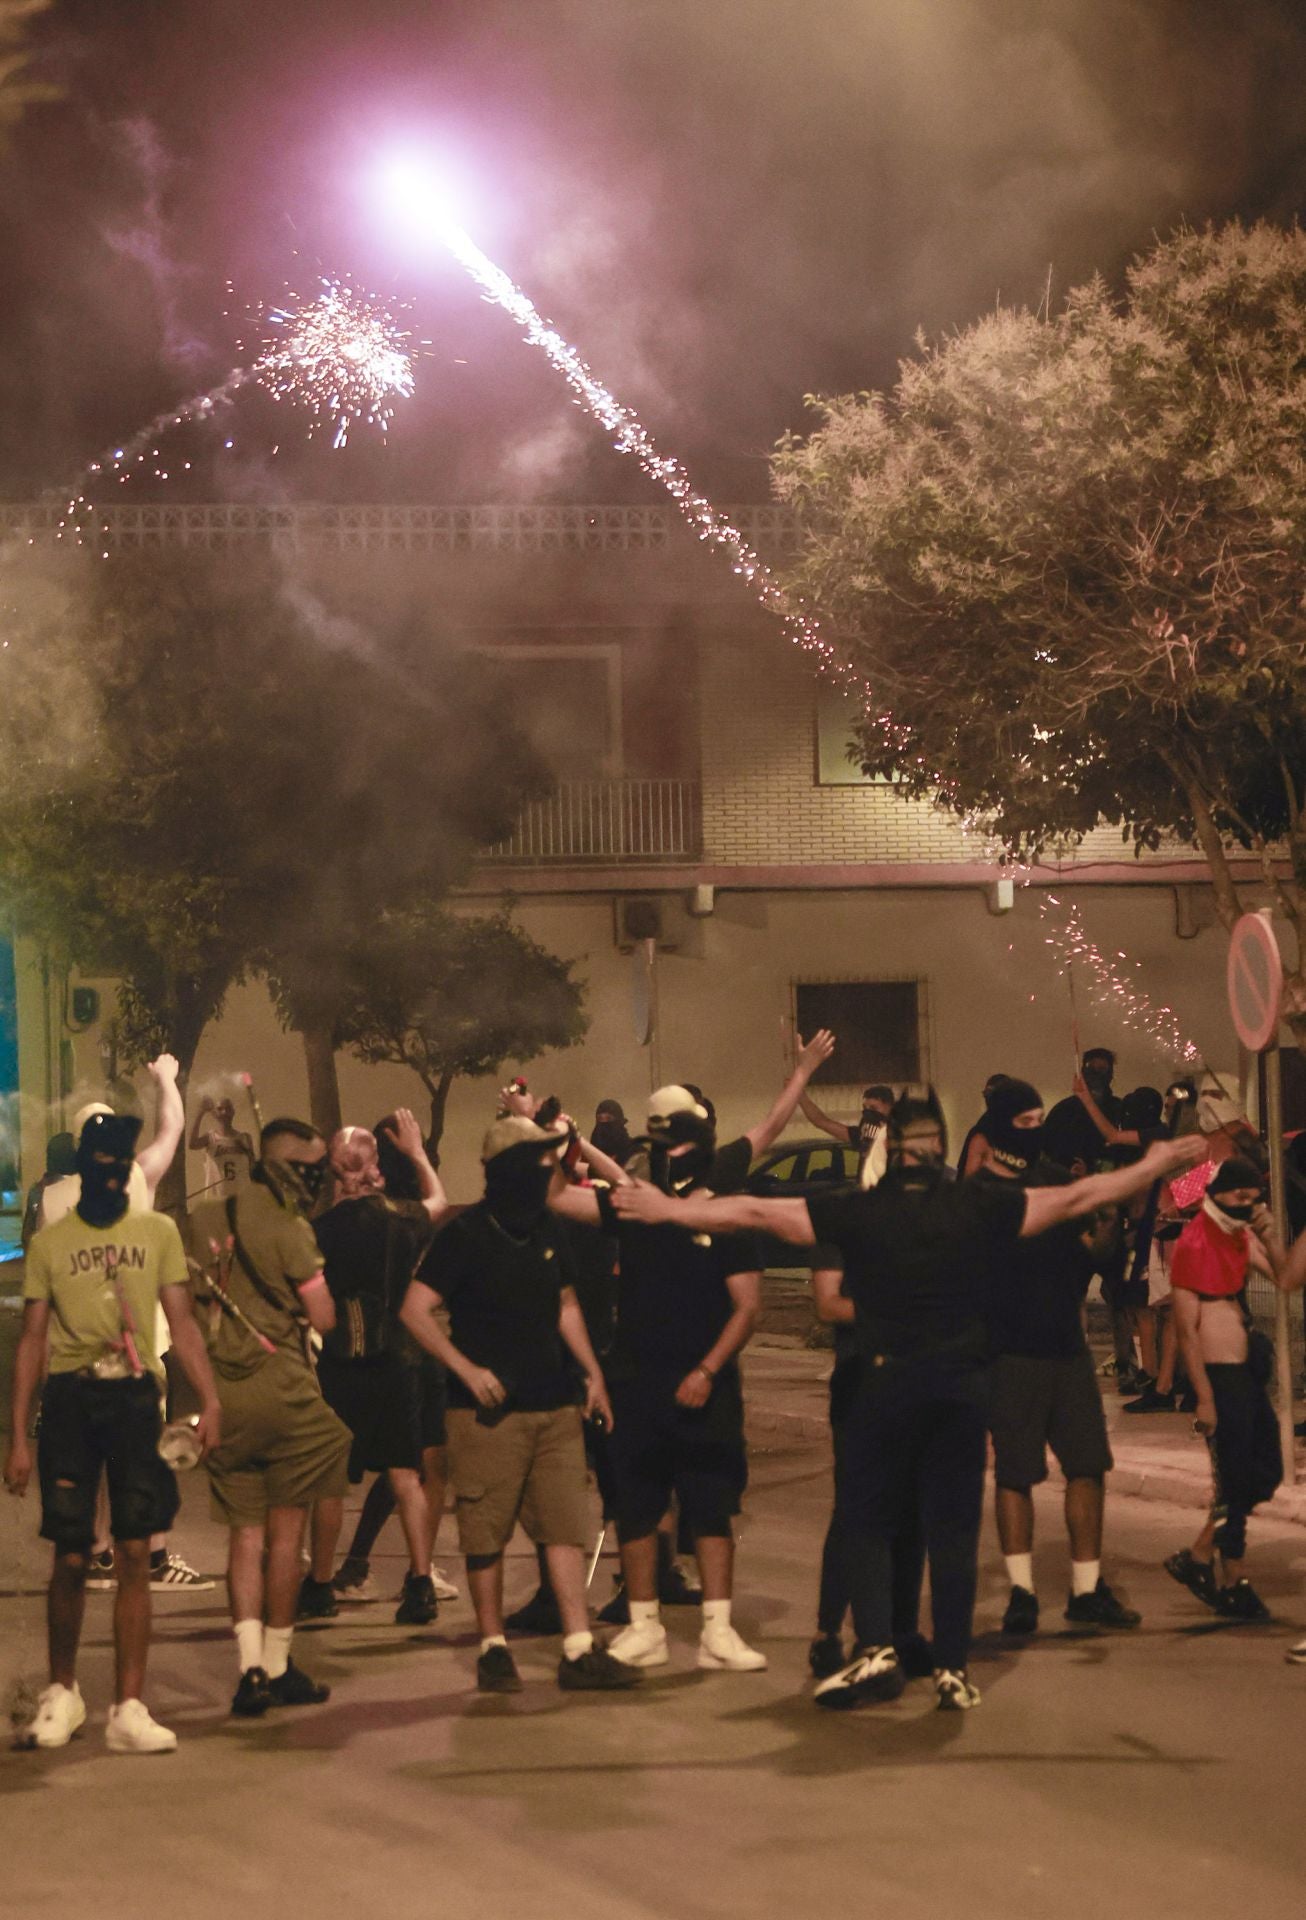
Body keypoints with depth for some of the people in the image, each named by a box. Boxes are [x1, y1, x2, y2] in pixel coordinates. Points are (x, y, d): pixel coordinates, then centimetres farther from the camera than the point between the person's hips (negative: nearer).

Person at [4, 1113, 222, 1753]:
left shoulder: (157, 1233, 8)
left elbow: (182, 1324, 6)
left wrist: (209, 1400, -7)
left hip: (134, 1396, 0)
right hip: (69, 1400, 0)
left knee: (134, 1556, -4)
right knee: (70, 1557, 2)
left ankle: (128, 1710, 0)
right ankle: (62, 1691, 22)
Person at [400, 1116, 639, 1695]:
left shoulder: (545, 1230, 11)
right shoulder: (466, 1234, -8)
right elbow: (415, 1310, -12)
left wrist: (592, 1372, 14)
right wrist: (467, 1370, -17)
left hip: (554, 1407, 6)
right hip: (489, 1410, -6)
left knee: (567, 1526, 1)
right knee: (486, 1534, 0)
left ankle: (579, 1650, 1)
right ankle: (493, 1649, 12)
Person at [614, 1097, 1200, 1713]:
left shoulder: (859, 1212, -4)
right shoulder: (979, 1208, -1)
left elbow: (753, 1212, -2)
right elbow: (1077, 1199, 6)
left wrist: (667, 1210, 8)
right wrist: (1153, 1167, 19)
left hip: (885, 1382, -1)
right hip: (963, 1386, 1)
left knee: (868, 1523, 9)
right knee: (952, 1528, 7)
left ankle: (875, 1647, -7)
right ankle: (953, 1668, 5)